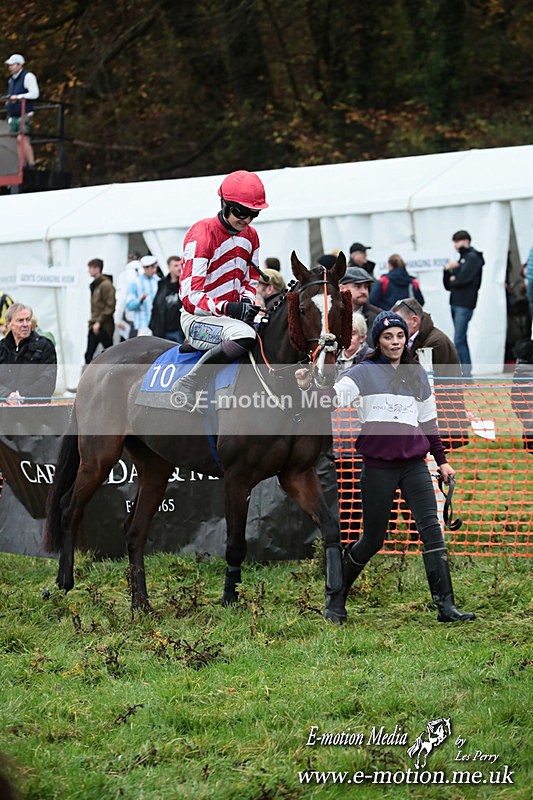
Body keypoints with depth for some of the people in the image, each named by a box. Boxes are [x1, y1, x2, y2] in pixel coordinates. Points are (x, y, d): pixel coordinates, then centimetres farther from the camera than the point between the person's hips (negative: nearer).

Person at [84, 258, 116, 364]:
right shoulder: (94, 285, 14)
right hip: (94, 327, 8)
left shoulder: (106, 285, -13)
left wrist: (99, 322, -19)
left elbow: (110, 307, -18)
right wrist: (92, 321, 13)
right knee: (88, 355, 3)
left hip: (104, 327, -8)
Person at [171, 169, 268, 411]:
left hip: (233, 315, 8)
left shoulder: (250, 236, 9)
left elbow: (251, 281, 19)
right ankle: (188, 385, -29)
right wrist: (227, 308, -31)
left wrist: (247, 301, -5)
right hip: (198, 319, -8)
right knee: (244, 335, -36)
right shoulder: (201, 235, -15)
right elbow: (191, 298, -19)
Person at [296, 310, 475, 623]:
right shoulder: (364, 373, 3)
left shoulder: (418, 375, 15)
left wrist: (442, 460, 20)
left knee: (432, 532, -10)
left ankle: (446, 605, -13)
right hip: (378, 467, -3)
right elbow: (334, 396, -13)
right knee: (373, 539, 3)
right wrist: (309, 387, -32)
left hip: (414, 465, 3)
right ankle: (339, 589, 27)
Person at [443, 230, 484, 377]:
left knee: (458, 341, -14)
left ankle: (466, 372, -15)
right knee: (461, 340, 9)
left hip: (465, 304, -9)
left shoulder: (473, 258, -3)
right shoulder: (461, 259, 20)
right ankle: (467, 371, 12)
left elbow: (463, 279, -16)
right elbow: (448, 285, 17)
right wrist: (448, 270, 0)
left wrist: (453, 279, 4)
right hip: (455, 303, 9)